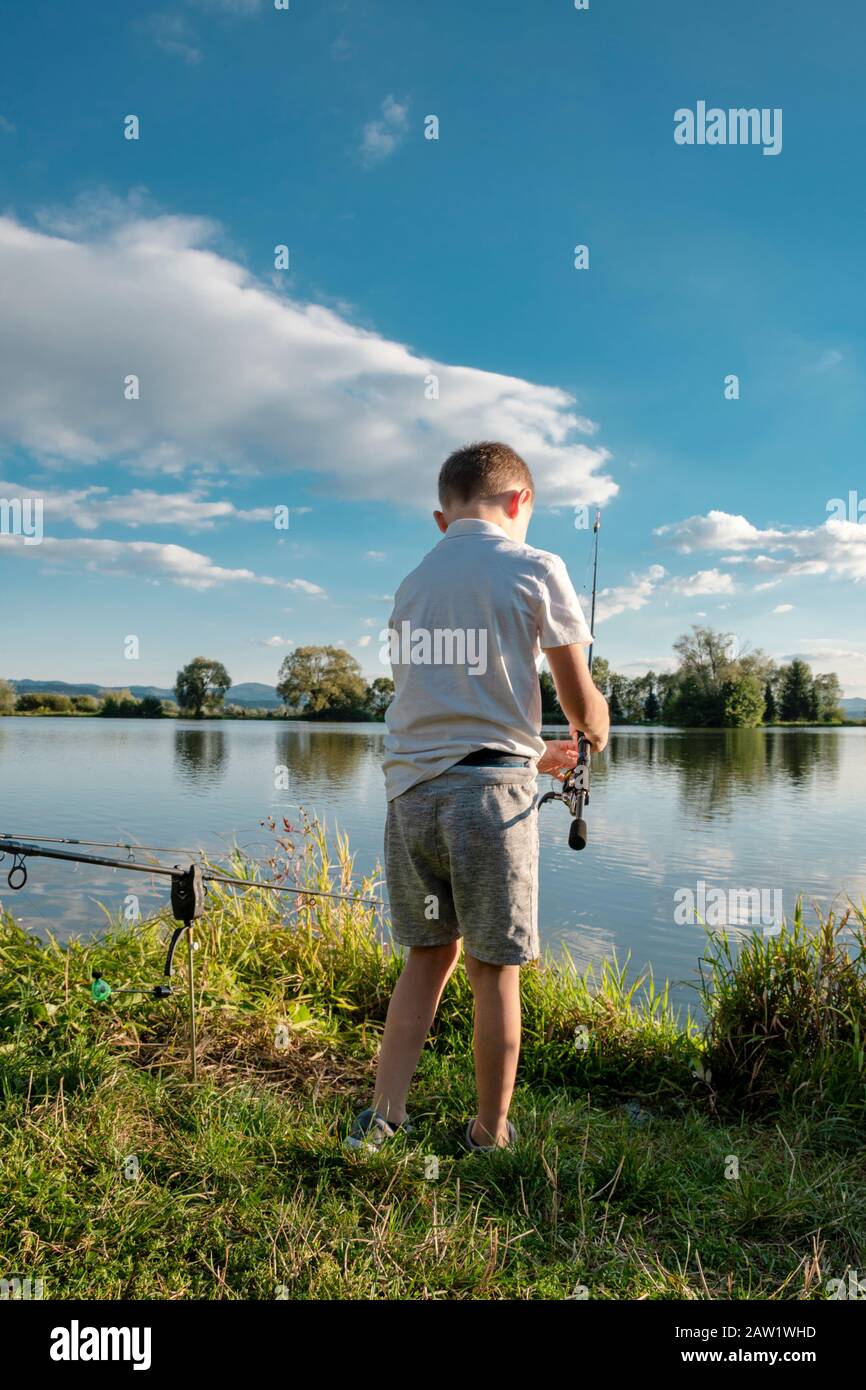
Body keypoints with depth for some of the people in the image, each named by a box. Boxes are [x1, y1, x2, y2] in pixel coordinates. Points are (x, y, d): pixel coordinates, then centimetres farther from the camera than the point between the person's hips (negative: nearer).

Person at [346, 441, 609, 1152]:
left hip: (410, 792, 5)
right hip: (489, 792, -5)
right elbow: (582, 702, 3)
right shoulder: (534, 569, -1)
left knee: (427, 956, 18)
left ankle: (383, 1117, 19)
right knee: (496, 971, 7)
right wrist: (593, 734, 27)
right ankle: (491, 1135, 21)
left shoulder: (411, 585, 16)